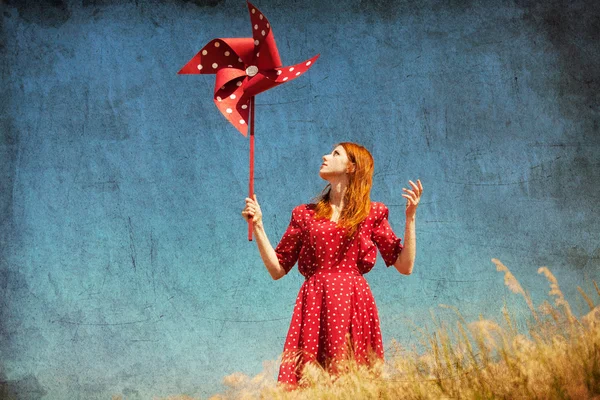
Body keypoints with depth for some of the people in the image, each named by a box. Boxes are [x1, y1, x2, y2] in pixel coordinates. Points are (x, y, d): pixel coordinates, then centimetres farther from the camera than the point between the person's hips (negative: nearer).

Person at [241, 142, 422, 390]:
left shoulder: (372, 213, 10)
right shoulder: (305, 214, 15)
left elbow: (405, 266, 5)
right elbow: (277, 269, 13)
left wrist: (410, 217, -1)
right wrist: (257, 225, 6)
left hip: (353, 305, -1)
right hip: (314, 305, 1)